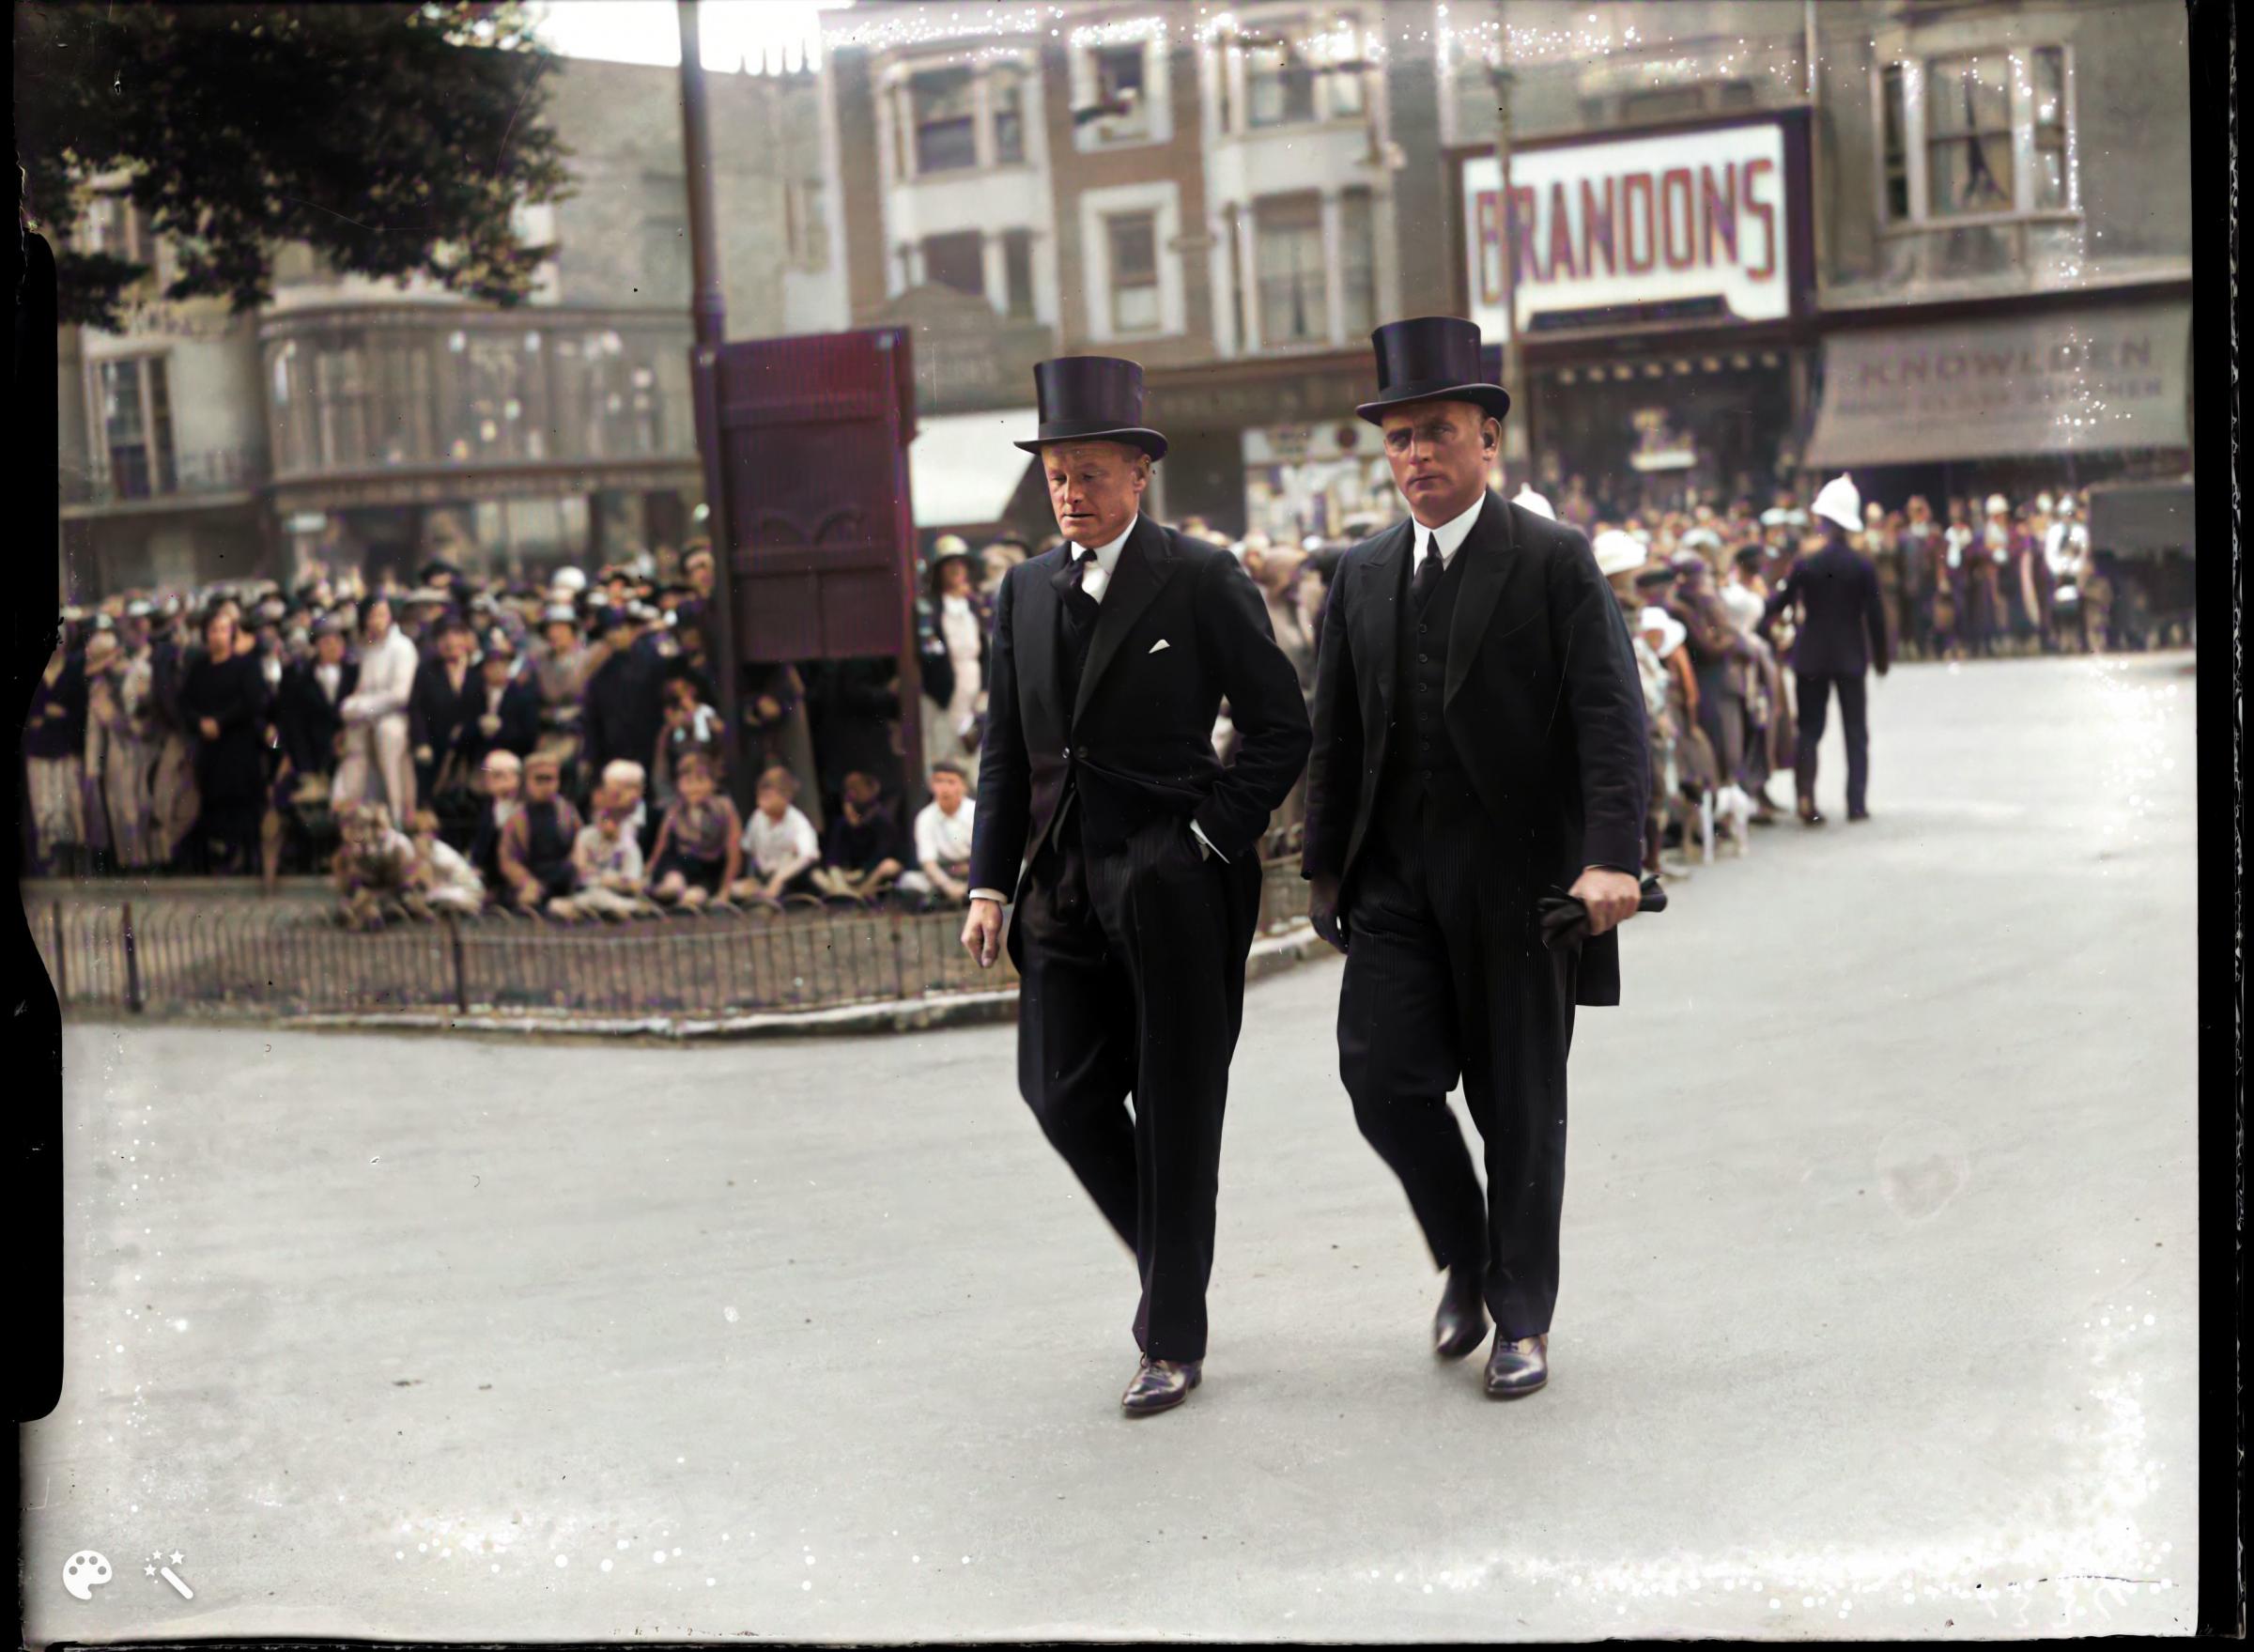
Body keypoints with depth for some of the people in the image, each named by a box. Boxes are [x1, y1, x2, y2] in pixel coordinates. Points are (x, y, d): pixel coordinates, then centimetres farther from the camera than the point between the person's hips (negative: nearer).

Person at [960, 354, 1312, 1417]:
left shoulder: (1202, 580, -5)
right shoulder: (1024, 592, 11)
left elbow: (1280, 726, -3)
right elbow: (1005, 750, 14)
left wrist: (1212, 837, -10)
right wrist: (990, 883, 8)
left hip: (1176, 882, -5)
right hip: (1065, 881, 5)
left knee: (1176, 1114, 1)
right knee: (1062, 1093, 3)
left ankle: (1176, 1340, 12)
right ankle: (1172, 1266, 27)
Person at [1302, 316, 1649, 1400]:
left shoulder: (1554, 560, -3)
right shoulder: (1363, 576, 12)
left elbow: (1611, 714, -11)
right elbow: (1336, 732, 17)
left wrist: (1613, 856, -22)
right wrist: (1324, 865, 16)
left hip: (1519, 881, -4)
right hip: (1397, 882, 4)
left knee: (1520, 1107, 4)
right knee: (1383, 1080, -6)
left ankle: (1522, 1318, 20)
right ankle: (1468, 1260, 20)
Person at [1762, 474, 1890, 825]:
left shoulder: (1805, 563, -8)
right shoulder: (1862, 565, -6)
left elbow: (1778, 604, -1)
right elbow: (1875, 615, -3)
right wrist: (1880, 657, 7)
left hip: (1811, 655, 0)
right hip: (1851, 656, 0)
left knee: (1809, 729, 6)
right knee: (1855, 731, 7)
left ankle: (1805, 796, -9)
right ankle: (1857, 803, 3)